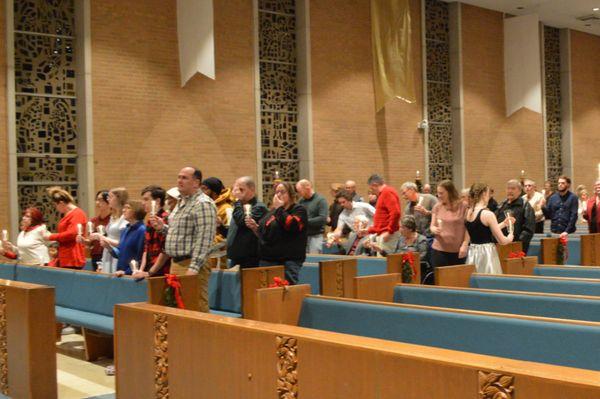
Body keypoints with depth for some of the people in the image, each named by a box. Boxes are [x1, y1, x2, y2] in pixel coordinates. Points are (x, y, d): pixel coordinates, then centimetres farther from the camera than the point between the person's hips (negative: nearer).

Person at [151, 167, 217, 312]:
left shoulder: (203, 204, -13)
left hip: (191, 264, -9)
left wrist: (194, 268, -23)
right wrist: (162, 227, 9)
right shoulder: (181, 203, 17)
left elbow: (204, 240, -20)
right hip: (175, 263, 10)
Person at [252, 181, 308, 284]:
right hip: (268, 259, 6)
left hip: (289, 260, -6)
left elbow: (291, 225, -20)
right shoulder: (271, 212, 20)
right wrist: (255, 227, 9)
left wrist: (279, 208, -10)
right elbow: (264, 234, 30)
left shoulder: (299, 210, 1)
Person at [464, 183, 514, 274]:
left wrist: (504, 224, 24)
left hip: (472, 254, 7)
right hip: (486, 254, -7)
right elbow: (502, 240, -11)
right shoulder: (488, 214, -15)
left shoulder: (468, 213, 6)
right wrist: (510, 237, 12)